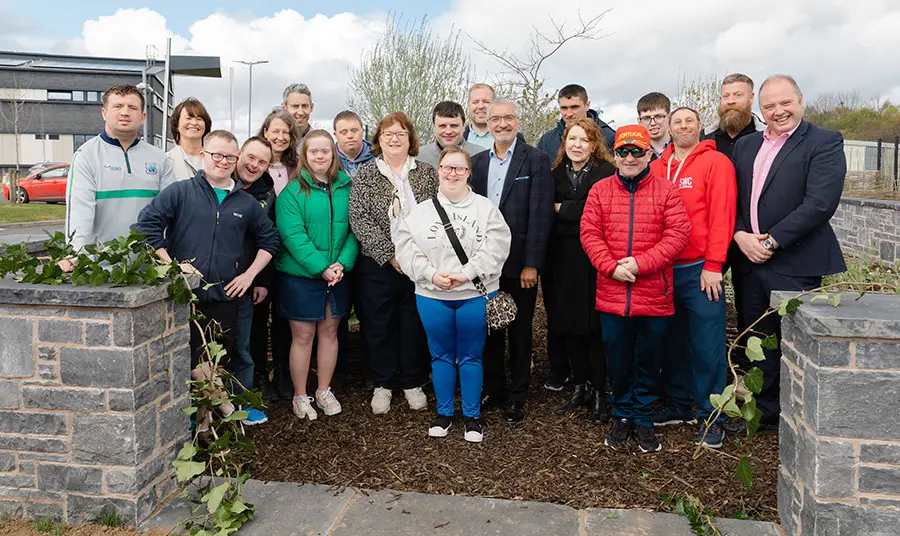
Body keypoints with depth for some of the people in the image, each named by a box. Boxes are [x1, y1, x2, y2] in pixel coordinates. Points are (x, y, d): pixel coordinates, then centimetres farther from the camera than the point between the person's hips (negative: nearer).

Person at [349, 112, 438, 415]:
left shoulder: (428, 174, 5)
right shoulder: (365, 174, 1)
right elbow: (358, 219, -8)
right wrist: (389, 254, -15)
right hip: (378, 265, -1)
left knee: (414, 325, 9)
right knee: (378, 326, 8)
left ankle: (412, 383, 26)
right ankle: (382, 384, 24)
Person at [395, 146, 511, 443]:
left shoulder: (486, 208, 0)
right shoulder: (421, 210, 5)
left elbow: (495, 248, -10)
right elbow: (406, 249, -2)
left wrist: (466, 273, -19)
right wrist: (432, 275, -15)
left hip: (474, 295, -1)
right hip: (432, 296, 2)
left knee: (471, 357, 8)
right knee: (441, 355, 12)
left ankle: (472, 416, 22)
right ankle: (444, 413, 28)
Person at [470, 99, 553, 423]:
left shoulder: (536, 160, -4)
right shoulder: (478, 162, 9)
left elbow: (540, 214, -9)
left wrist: (531, 264, -14)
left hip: (519, 263, -4)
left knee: (520, 332, 8)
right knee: (489, 329, 12)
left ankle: (517, 396, 22)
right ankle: (494, 389, 28)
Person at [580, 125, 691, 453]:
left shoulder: (666, 191, 1)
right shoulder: (600, 191, 7)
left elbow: (678, 234, -7)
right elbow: (589, 233, 1)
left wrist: (640, 263, -16)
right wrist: (612, 267, -13)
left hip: (654, 294, -1)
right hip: (612, 294, 1)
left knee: (649, 359, 9)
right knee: (617, 358, 10)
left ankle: (644, 420, 25)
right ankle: (622, 416, 28)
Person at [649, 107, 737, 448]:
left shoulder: (716, 162, -2)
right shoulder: (656, 168, 10)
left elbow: (722, 215, -8)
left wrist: (713, 266, -13)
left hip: (701, 270, -4)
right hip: (663, 270, 5)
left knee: (707, 347, 0)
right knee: (672, 342, 13)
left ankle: (710, 417, 13)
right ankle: (679, 405, 28)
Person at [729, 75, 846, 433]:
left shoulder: (825, 143, -4)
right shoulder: (745, 145, 14)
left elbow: (820, 203, -16)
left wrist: (772, 242, -16)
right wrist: (740, 235, -7)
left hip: (795, 263, -5)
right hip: (748, 261, 6)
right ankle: (762, 411, 27)